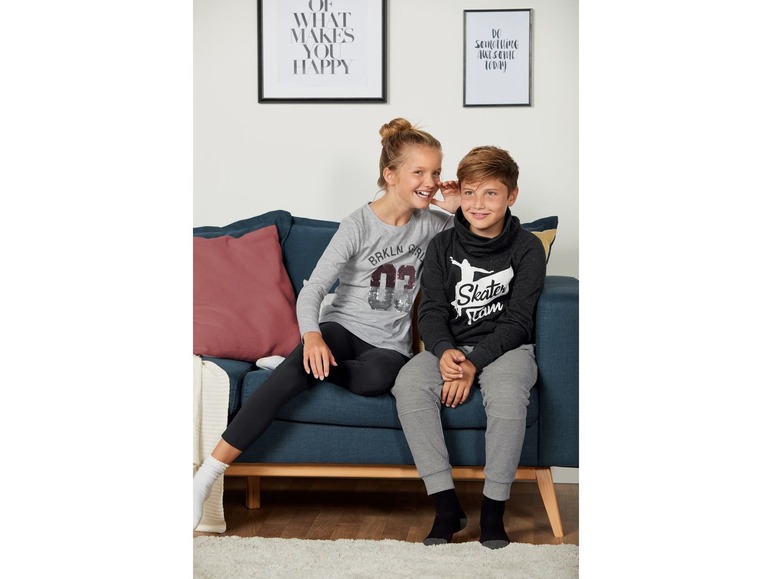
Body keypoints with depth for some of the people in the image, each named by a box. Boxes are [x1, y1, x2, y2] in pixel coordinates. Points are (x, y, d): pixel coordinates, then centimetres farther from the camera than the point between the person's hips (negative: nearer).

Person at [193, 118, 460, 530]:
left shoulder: (431, 224, 6)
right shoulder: (359, 225, -5)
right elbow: (312, 290, -12)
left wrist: (455, 211, -2)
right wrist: (312, 336, -33)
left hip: (389, 345, 2)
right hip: (342, 327, -2)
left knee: (379, 377, -38)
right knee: (304, 364, -38)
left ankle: (298, 367, -10)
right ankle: (207, 476, -37)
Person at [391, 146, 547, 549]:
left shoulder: (528, 249, -2)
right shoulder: (442, 246, 6)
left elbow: (516, 321, -8)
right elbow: (432, 311, -1)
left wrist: (473, 364, -21)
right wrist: (445, 352, -22)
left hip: (505, 347, -2)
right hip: (450, 346, 3)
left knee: (507, 395, -36)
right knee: (409, 385, -29)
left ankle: (493, 509, -20)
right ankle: (446, 505, -24)